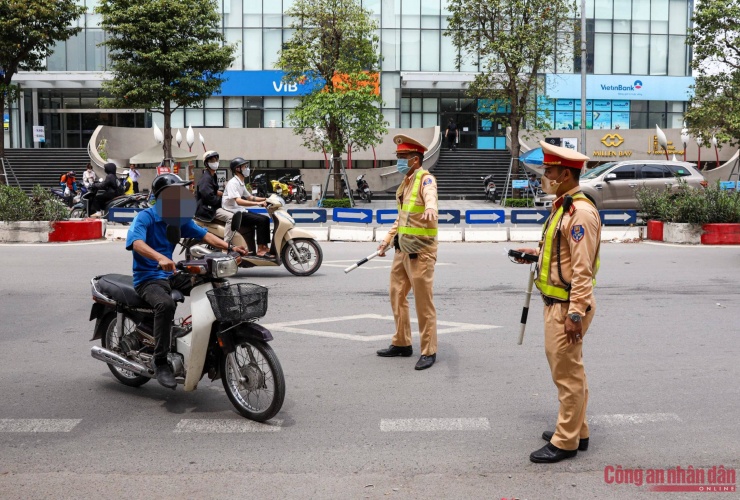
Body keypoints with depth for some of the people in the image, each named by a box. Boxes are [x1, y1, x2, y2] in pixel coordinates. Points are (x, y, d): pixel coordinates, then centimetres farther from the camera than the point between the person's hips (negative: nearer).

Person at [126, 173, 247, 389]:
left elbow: (203, 234, -2)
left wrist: (229, 247, -19)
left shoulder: (179, 218, 7)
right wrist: (160, 258, -49)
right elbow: (137, 242, -31)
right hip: (148, 278, -7)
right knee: (166, 304, -37)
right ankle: (159, 360, -24)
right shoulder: (145, 217, -13)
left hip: (170, 275, 7)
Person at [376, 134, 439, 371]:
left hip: (420, 250, -9)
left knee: (423, 302, -3)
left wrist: (430, 209, -57)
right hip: (402, 248, 9)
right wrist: (387, 240, 24)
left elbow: (430, 196, -35)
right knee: (397, 296, 15)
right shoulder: (405, 182, 15)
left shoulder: (425, 179, -12)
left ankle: (428, 352, 7)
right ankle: (401, 343, 29)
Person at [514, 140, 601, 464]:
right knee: (566, 369, 19)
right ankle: (575, 430, 32)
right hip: (556, 302, 11)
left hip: (568, 306, -11)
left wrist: (575, 313, -25)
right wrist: (537, 253, 17)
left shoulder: (580, 211, -20)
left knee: (567, 373, -1)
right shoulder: (563, 207, 12)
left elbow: (583, 267, -24)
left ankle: (566, 442, 10)